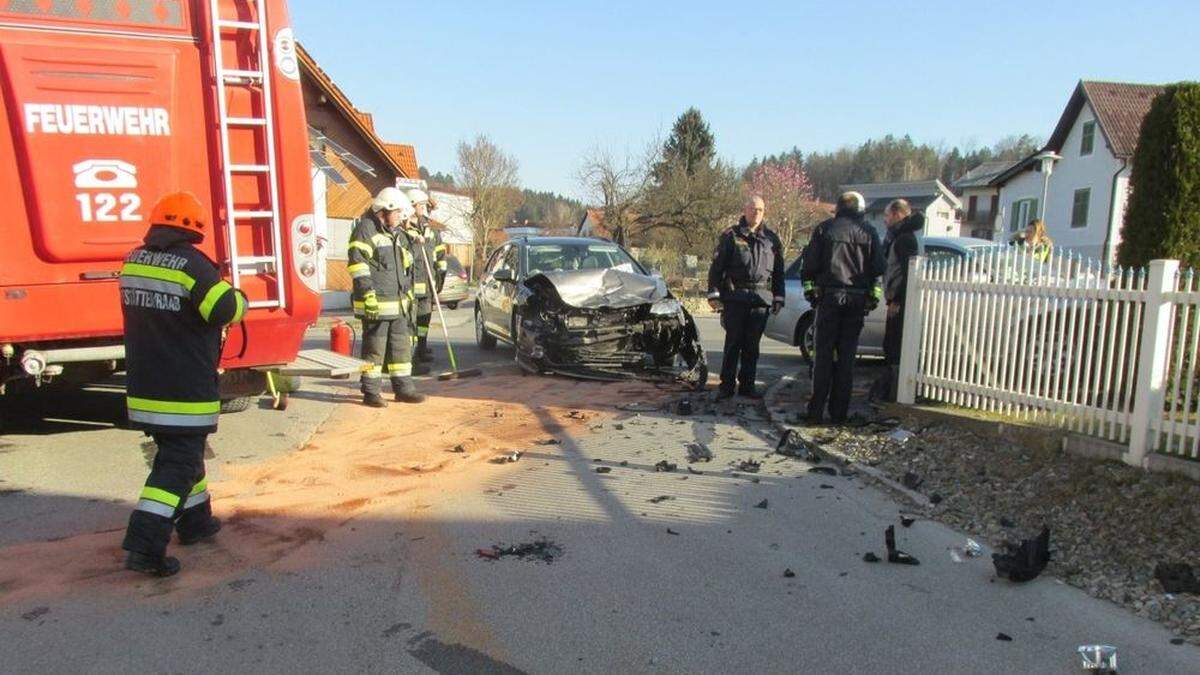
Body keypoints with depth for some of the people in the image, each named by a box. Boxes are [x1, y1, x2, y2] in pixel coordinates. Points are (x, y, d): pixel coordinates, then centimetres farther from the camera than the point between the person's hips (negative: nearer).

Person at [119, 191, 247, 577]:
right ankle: (144, 545, -7)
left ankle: (196, 521, 34)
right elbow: (226, 310, -18)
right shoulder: (191, 264, -16)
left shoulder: (133, 262, 7)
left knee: (179, 452, 21)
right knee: (177, 464, -1)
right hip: (185, 391, -7)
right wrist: (238, 296, 4)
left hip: (143, 387, 8)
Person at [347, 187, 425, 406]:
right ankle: (371, 392, 8)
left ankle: (403, 388, 19)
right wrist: (368, 294, -22)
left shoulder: (398, 233, 19)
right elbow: (357, 263, -16)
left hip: (399, 303, 9)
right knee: (374, 347, -2)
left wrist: (408, 294, 23)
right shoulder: (366, 229, -8)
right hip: (376, 303, -8)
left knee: (401, 345, 11)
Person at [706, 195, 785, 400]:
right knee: (733, 343, -1)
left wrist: (778, 298, 10)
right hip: (735, 297, -3)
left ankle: (747, 385, 14)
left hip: (761, 299, 3)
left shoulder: (771, 239, 14)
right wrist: (714, 294, -6)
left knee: (752, 345, 7)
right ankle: (727, 385, 5)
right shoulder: (731, 236, 4)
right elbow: (716, 267, 2)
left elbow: (778, 271, 17)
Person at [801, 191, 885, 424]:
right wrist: (874, 297, 9)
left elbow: (809, 265, 1)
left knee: (824, 355, 3)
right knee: (847, 356, 6)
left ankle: (816, 411, 0)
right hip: (857, 299, 1)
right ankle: (838, 413, 9)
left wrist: (810, 291, 9)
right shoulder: (869, 232, 7)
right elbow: (878, 269, 4)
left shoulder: (825, 229, 4)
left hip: (829, 297, -1)